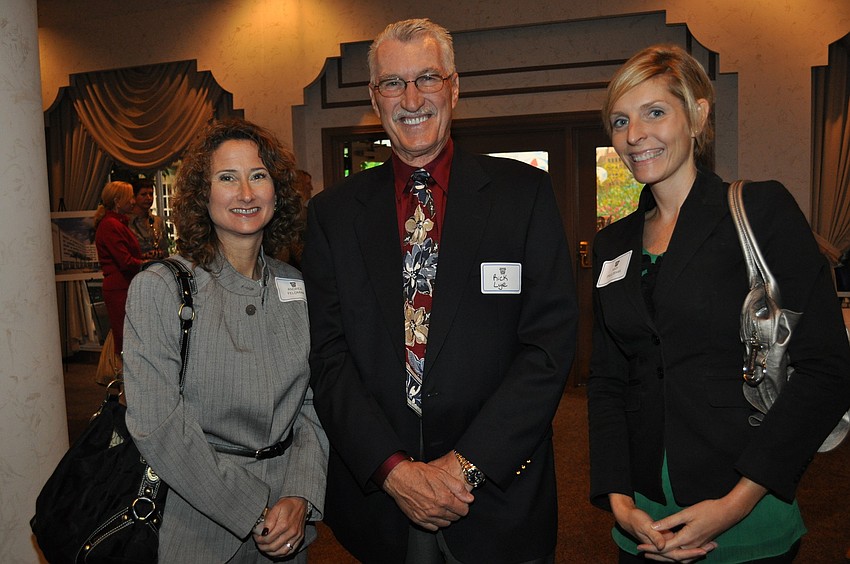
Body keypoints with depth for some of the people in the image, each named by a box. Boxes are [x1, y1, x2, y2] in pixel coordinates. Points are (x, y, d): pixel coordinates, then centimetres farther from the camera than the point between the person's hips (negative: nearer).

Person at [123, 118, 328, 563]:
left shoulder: (296, 287, 1)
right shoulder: (158, 288, -12)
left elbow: (312, 403, 1)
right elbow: (157, 426, -16)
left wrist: (300, 498, -12)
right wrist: (252, 514, -16)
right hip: (200, 524, -3)